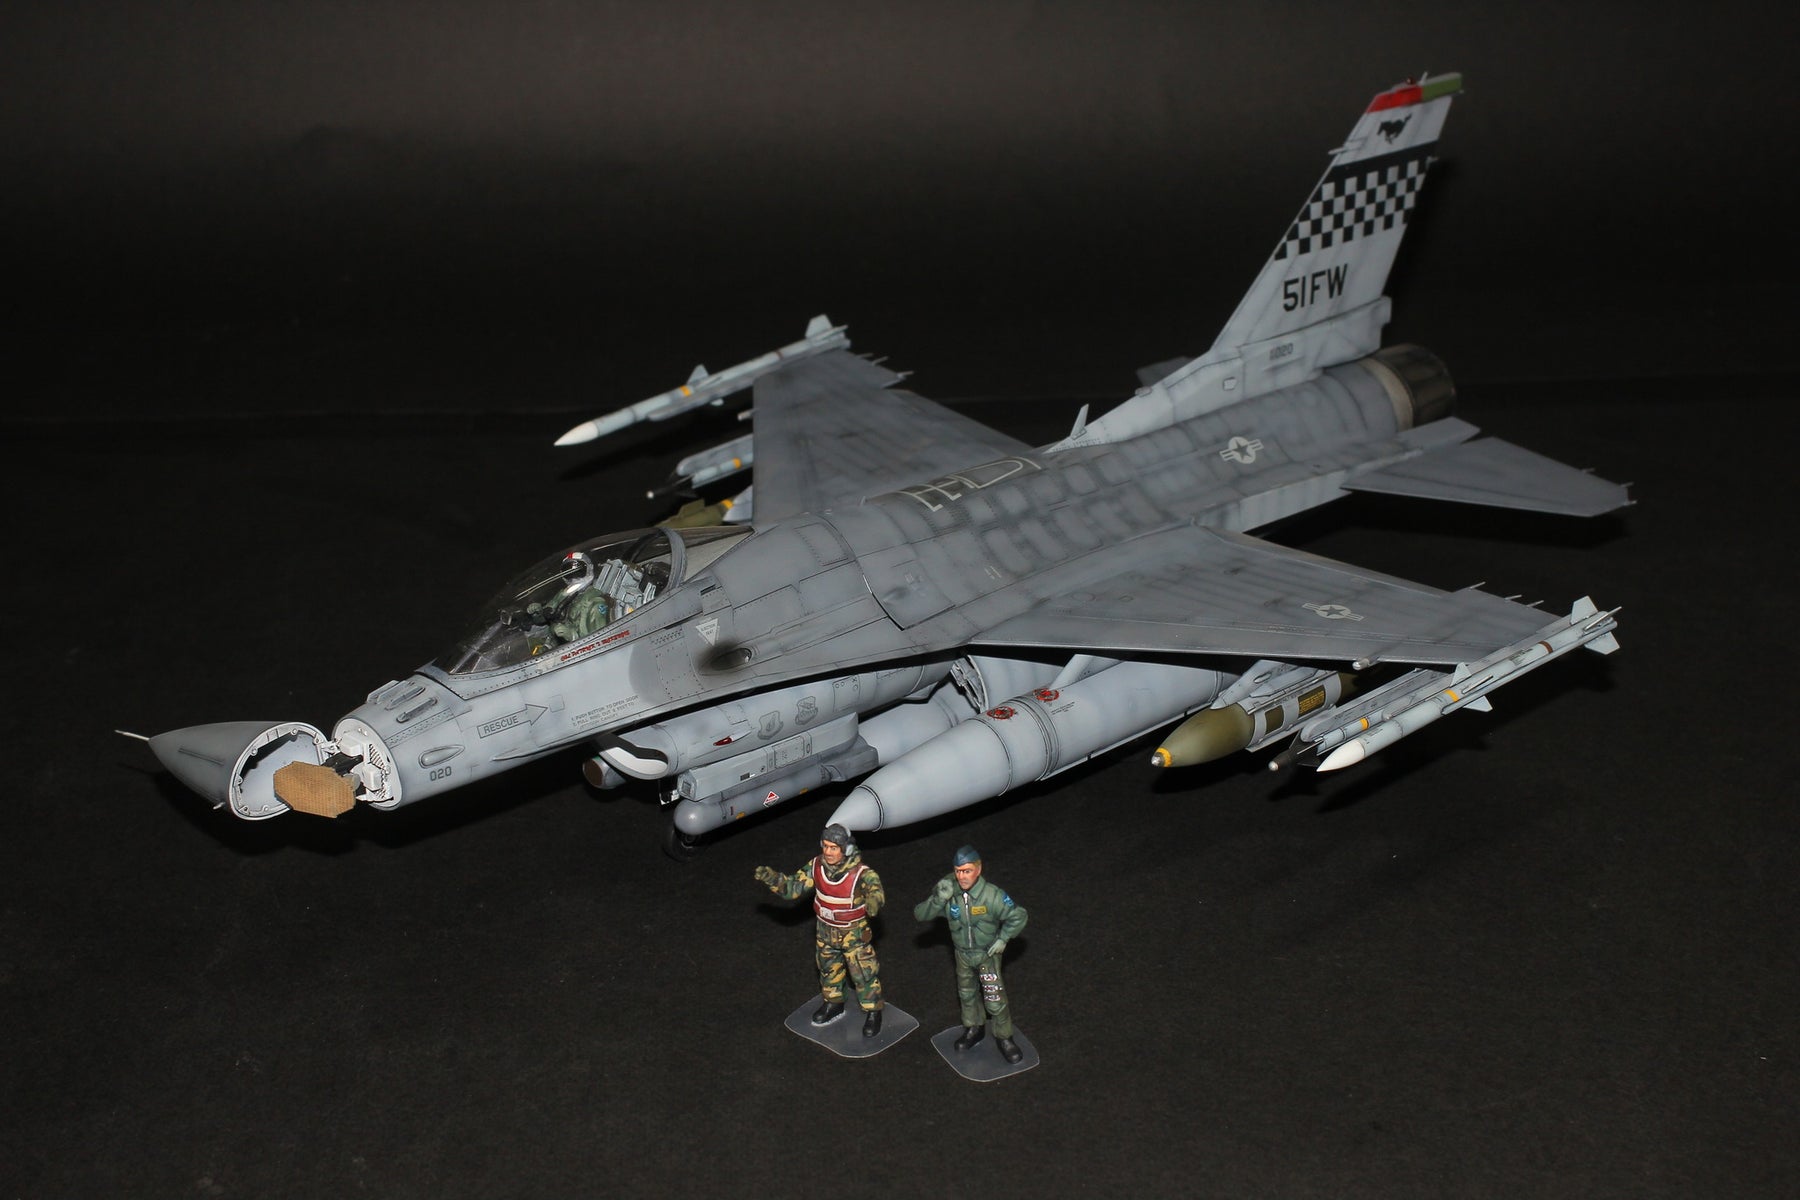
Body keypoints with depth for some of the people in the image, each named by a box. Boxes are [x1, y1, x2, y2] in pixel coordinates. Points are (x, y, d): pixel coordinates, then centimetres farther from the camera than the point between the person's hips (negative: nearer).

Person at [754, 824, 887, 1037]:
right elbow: (792, 887, -9)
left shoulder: (861, 873, -30)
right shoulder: (817, 866, -16)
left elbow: (875, 890, -45)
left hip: (854, 933, -5)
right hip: (826, 930, 5)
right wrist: (771, 878, -26)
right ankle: (833, 1003, 50)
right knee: (828, 969, 25)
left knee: (864, 973, 9)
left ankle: (873, 1013, 32)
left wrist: (874, 901, -69)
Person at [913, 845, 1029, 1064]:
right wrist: (939, 899, -35)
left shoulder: (992, 895, -28)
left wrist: (1002, 939, -14)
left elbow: (1018, 916, -14)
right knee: (966, 994, 23)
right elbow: (920, 914, -19)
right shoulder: (947, 889, -20)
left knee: (995, 1000, 0)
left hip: (987, 953, -4)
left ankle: (1004, 1038, 24)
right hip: (962, 953, 4)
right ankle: (973, 1029, 47)